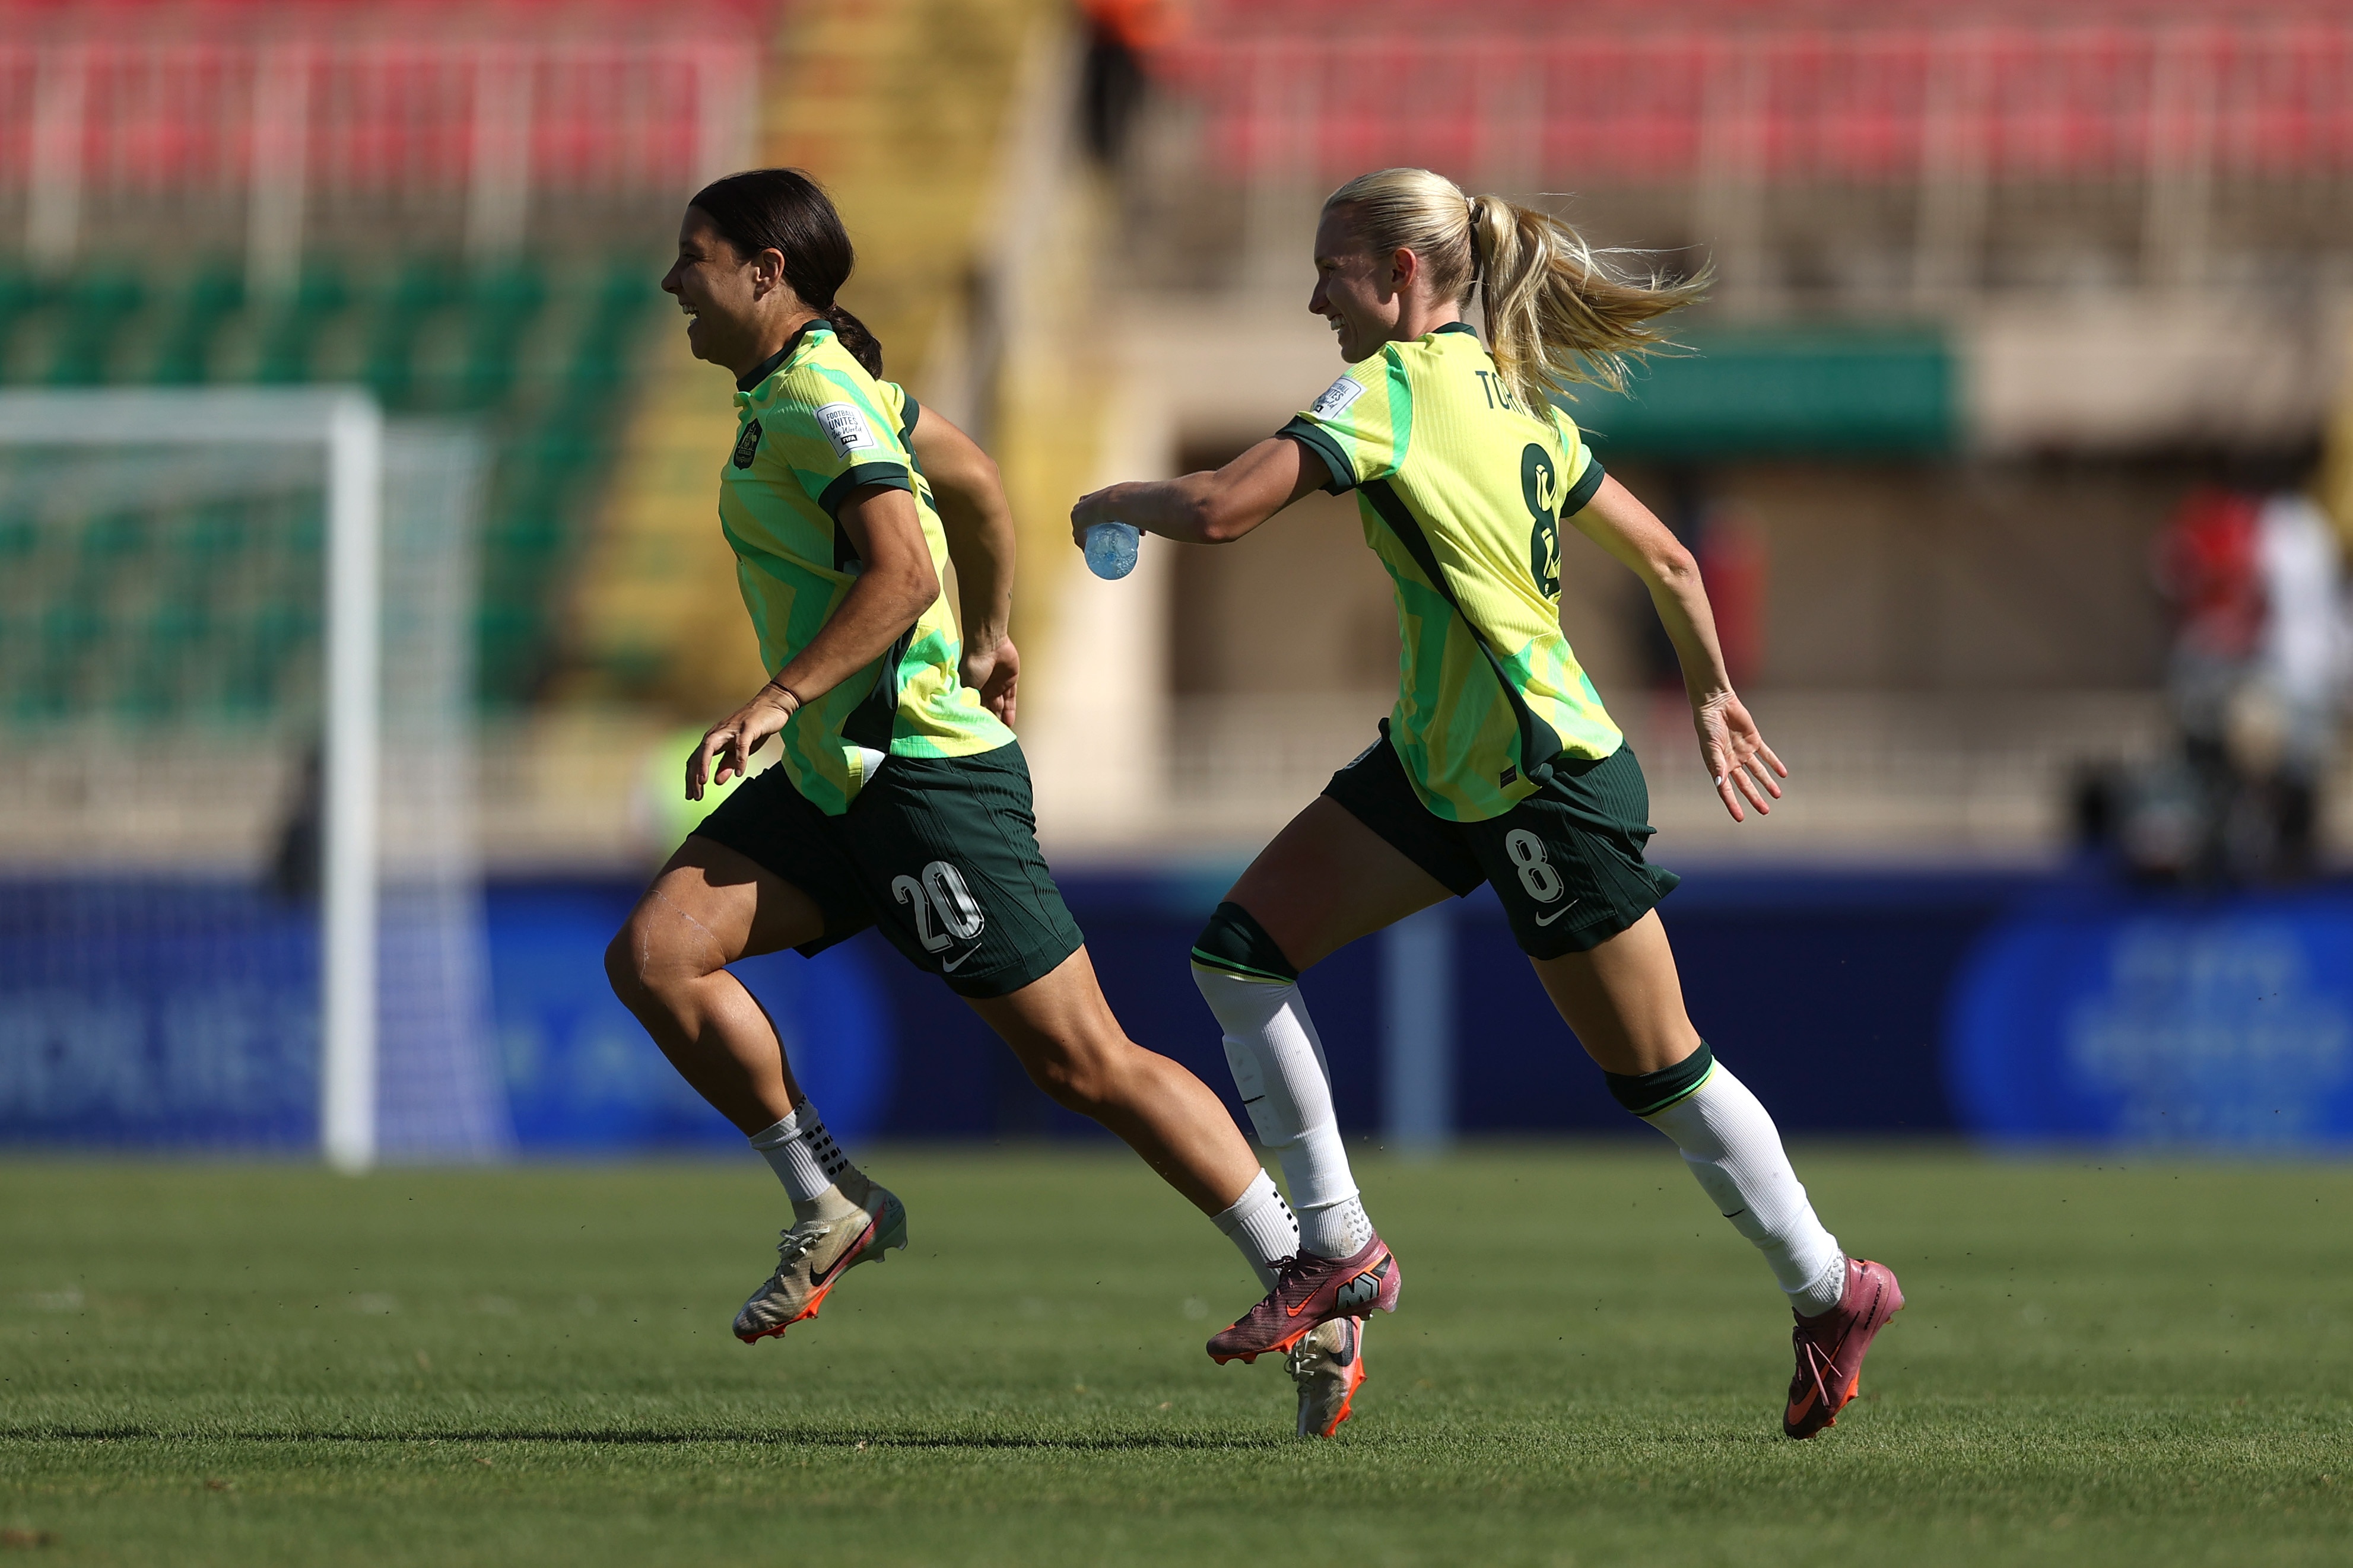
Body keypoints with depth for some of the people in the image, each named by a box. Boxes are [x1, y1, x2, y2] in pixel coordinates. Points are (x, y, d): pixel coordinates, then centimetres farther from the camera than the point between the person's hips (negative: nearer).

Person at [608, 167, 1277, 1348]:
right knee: (654, 956, -4)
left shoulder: (816, 399, -15)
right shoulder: (806, 384, 14)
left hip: (925, 773, -10)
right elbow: (969, 476, 27)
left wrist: (777, 699, -32)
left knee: (1085, 1064, -7)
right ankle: (830, 1207, 4)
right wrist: (988, 634, 38)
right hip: (832, 777, 10)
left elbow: (903, 573, -27)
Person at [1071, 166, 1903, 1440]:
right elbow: (1667, 559, 15)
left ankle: (1831, 1293, 17)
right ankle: (1337, 1251, 6)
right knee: (1238, 951, 2)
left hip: (1547, 784, -10)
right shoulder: (1514, 398, 9)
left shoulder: (1391, 389, -17)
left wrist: (1116, 503, -5)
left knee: (1657, 1072, 2)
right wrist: (1712, 698, 29)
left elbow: (1221, 511, -26)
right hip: (1439, 763, 10)